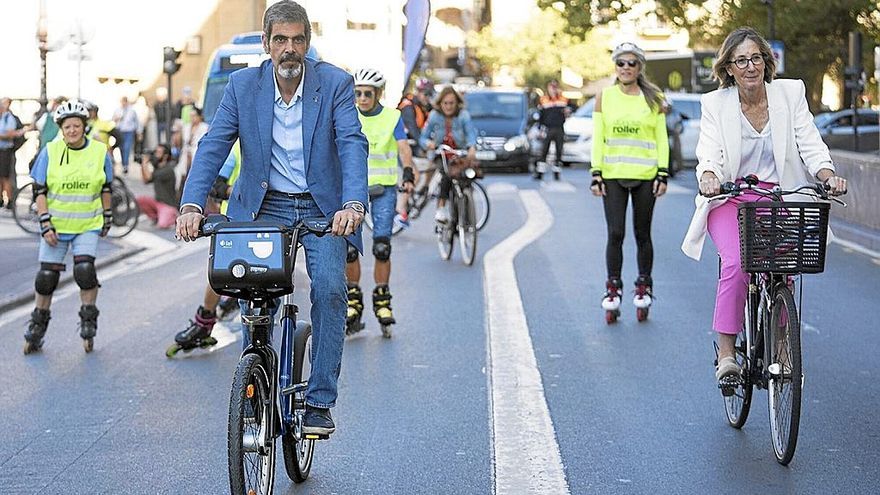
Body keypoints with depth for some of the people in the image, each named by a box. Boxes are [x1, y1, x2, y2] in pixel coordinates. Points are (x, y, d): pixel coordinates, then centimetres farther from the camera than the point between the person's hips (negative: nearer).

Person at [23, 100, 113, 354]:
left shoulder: (99, 151, -1)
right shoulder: (50, 152, -4)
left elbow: (105, 188, 10)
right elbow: (40, 190, -2)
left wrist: (107, 218, 13)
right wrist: (45, 224, -8)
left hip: (88, 225, 0)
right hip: (56, 225, 0)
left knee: (84, 269, -18)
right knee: (47, 275, 2)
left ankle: (89, 320, 1)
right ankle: (38, 325, 19)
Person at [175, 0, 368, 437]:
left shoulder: (335, 84, -8)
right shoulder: (242, 85, -3)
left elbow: (353, 145, -18)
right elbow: (213, 146, -9)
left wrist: (353, 204, -35)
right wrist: (192, 205, -24)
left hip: (322, 208, -1)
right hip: (265, 207, 1)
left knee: (329, 286, -21)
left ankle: (320, 401, -11)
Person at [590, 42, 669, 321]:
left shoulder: (653, 98, 7)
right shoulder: (604, 97, 6)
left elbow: (661, 139, 6)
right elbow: (597, 138, 5)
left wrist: (663, 174, -2)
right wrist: (595, 174, -3)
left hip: (645, 175, 0)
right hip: (613, 175, 0)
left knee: (642, 235, 6)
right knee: (615, 234, -6)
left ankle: (644, 288, 18)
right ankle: (613, 289, 3)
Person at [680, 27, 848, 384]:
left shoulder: (790, 93, 0)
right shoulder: (715, 104, -2)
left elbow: (810, 144, -4)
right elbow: (709, 154, -13)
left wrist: (828, 175, -23)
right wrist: (709, 177, -36)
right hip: (730, 198, -2)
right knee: (736, 264, -25)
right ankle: (726, 353, -17)